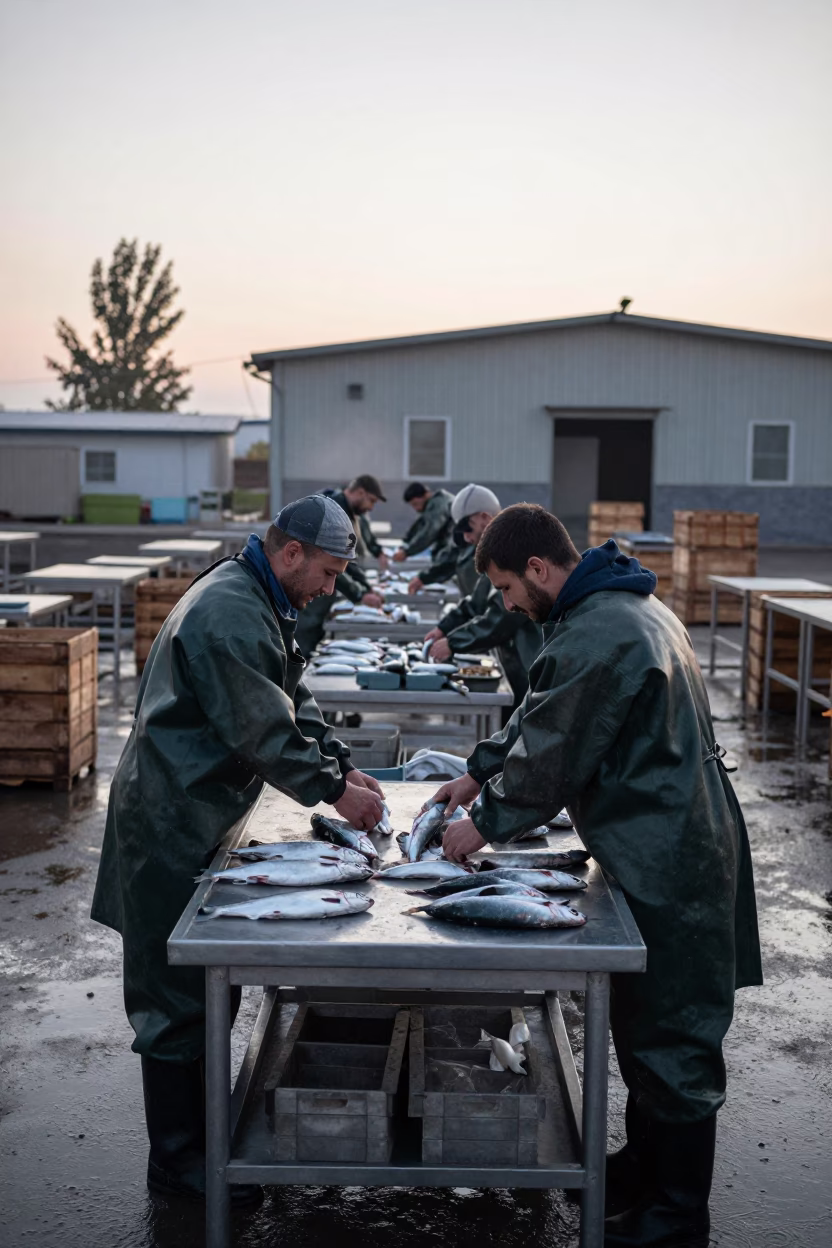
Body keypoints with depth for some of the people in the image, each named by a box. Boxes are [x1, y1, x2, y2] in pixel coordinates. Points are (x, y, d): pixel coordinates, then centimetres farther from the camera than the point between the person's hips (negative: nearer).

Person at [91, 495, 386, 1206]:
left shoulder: (261, 605, 13)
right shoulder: (229, 613, -22)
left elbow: (295, 701, 17)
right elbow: (263, 734, -24)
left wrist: (345, 768, 6)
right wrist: (334, 789, -14)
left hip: (204, 818, 11)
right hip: (172, 824, -11)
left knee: (212, 983, 19)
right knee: (180, 994, 0)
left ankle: (203, 1120, 33)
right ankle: (178, 1158, 12)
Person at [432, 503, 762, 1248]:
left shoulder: (594, 638, -23)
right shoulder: (626, 604, 11)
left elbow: (550, 758, -18)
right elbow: (541, 719, 18)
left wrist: (485, 823, -4)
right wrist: (480, 774, 14)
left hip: (665, 862, -11)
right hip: (676, 844, 11)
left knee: (671, 1043, 2)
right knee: (650, 1023, 22)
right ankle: (645, 1167, 38)